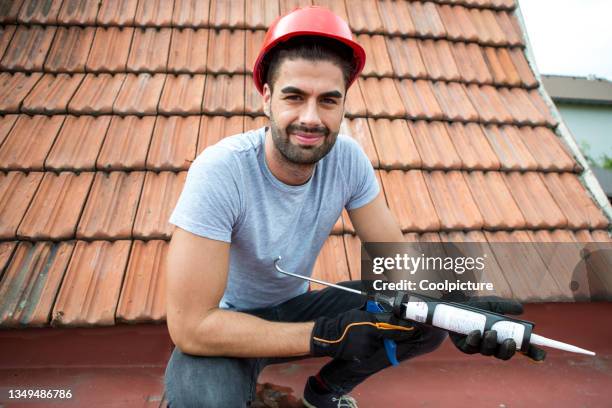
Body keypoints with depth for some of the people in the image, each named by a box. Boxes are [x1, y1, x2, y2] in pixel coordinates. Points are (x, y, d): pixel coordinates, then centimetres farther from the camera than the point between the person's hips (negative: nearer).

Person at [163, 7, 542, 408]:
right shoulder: (221, 171, -30)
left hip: (294, 306, 5)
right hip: (228, 326, -4)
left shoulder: (348, 159, -16)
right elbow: (191, 325, -30)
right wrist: (325, 335, -32)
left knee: (429, 319, -10)